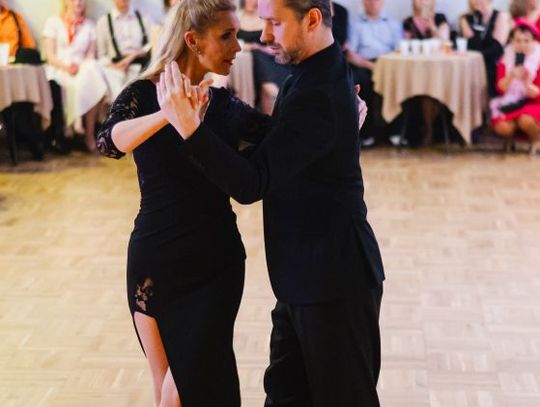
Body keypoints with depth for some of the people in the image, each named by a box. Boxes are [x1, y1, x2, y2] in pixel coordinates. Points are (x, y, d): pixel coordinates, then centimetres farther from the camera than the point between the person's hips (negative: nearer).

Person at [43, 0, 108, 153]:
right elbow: (50, 55, 3)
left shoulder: (89, 25, 22)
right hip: (58, 71, -2)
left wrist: (81, 67, -11)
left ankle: (90, 133, -29)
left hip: (82, 70, 2)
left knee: (93, 73, -35)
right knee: (83, 84, -37)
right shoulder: (53, 22, 14)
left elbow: (91, 56, 11)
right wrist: (66, 67, -16)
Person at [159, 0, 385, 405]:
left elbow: (251, 184, -28)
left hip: (334, 280, -10)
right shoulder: (320, 72, 7)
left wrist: (190, 127, -33)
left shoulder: (318, 94, -25)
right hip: (308, 276, 10)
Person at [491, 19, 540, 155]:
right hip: (509, 104, 2)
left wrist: (526, 82, -29)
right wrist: (511, 76, -25)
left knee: (526, 120, -36)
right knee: (502, 127, -28)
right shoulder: (505, 60, 3)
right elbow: (501, 88, -6)